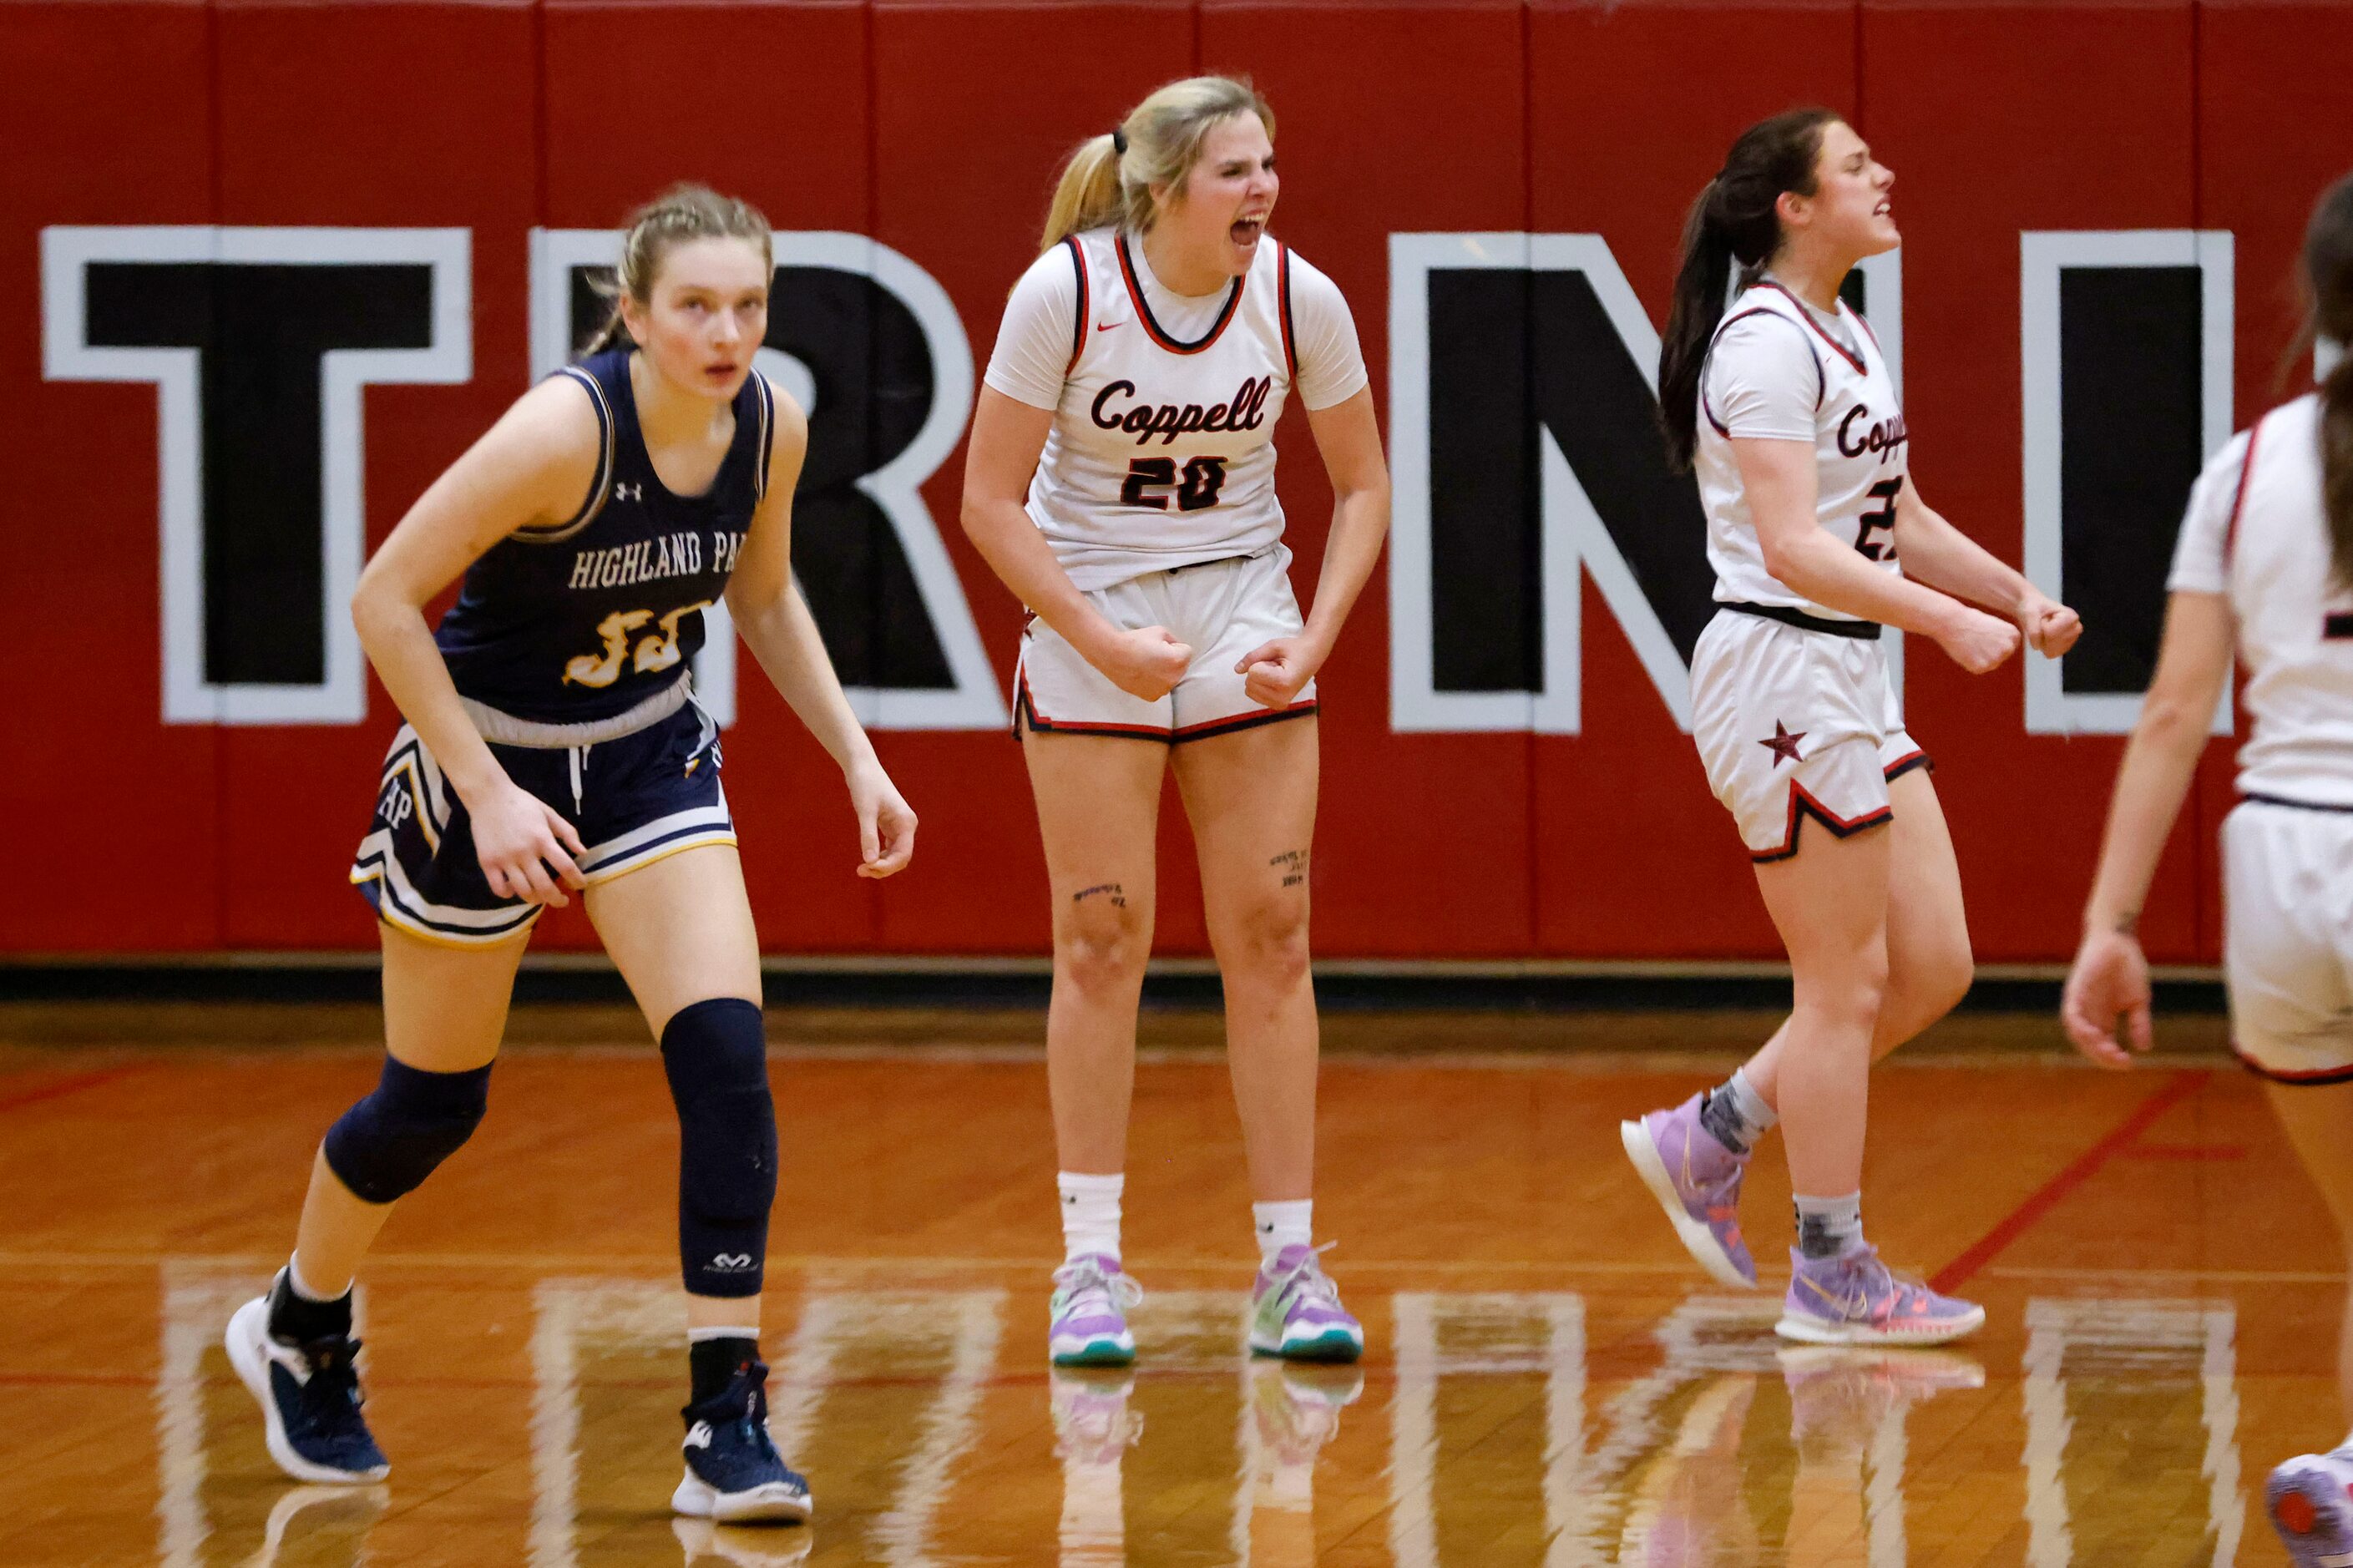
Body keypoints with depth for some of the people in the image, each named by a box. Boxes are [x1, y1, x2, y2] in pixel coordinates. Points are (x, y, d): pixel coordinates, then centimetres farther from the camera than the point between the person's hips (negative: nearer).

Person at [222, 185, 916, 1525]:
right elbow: (385, 598, -24)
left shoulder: (771, 425, -11)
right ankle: (300, 1329, 40)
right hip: (489, 755, -4)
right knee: (436, 1100, 10)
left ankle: (729, 1428, -11)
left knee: (727, 1057, -14)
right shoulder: (564, 429, -29)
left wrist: (855, 755, 2)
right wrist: (487, 793, -25)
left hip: (650, 754, 4)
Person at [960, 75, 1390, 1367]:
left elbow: (1361, 485, 3)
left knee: (1269, 936, -1)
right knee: (1102, 938, -3)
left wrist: (1316, 633, -10)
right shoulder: (1064, 289, -18)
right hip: (1088, 625, -2)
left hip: (1243, 618, 2)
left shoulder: (1300, 298, -10)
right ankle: (1090, 1269, 5)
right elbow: (991, 503, -13)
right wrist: (1106, 643, -19)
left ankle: (1289, 1269, 3)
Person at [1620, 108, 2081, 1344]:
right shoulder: (1766, 343, -15)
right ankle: (1831, 1279, 6)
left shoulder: (1845, 337, 15)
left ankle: (1705, 1142, 19)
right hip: (1781, 675, -10)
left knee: (1932, 967, 9)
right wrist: (1945, 619, -30)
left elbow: (1896, 517, 24)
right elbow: (1791, 548, -23)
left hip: (1850, 684, 10)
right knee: (1845, 986, -3)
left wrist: (2017, 595, 12)